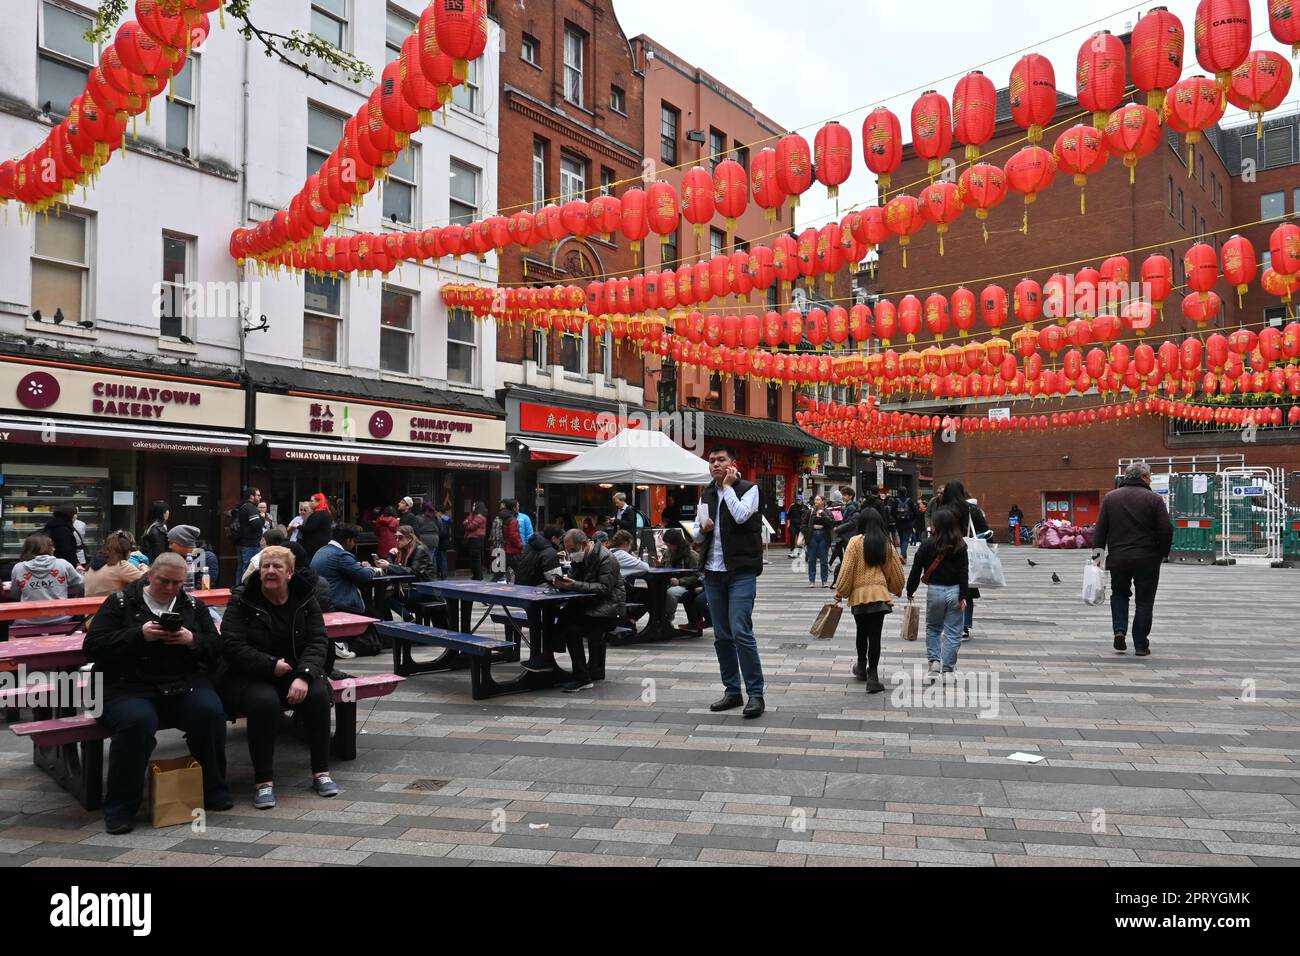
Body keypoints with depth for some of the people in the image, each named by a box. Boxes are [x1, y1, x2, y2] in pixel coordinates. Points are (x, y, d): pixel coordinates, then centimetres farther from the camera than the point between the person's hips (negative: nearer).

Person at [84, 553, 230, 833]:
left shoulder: (193, 605, 15)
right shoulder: (121, 602, 7)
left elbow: (216, 648, 10)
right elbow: (92, 648, -3)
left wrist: (192, 640, -12)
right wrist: (140, 635, -16)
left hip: (184, 684, 2)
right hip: (129, 687, -2)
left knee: (210, 712, -28)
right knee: (136, 722, -35)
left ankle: (213, 790, -7)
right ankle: (120, 807, -17)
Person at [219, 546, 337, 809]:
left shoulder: (305, 599, 3)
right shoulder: (242, 600, -3)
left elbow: (318, 642, -3)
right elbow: (231, 645, -12)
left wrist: (304, 675, -21)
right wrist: (271, 665, -21)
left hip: (297, 672, 3)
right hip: (252, 676, -2)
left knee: (318, 695, -27)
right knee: (264, 701, -35)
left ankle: (321, 772, -13)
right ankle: (263, 781, -23)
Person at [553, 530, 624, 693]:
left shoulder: (606, 559, -13)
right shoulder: (580, 557, 15)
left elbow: (604, 588, -22)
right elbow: (575, 582, 14)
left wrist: (575, 585, -29)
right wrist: (562, 584, -10)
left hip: (608, 610, -8)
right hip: (588, 605, 8)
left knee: (572, 628, -26)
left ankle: (583, 679, -21)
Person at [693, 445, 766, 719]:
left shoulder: (749, 489, -2)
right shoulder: (707, 495, 15)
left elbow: (741, 515, -22)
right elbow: (696, 534, 18)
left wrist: (728, 486, -11)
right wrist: (703, 529, -5)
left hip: (741, 571, -6)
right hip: (713, 572, 6)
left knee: (741, 632, -12)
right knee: (721, 636, 8)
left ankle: (755, 693, -3)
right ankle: (732, 691, 18)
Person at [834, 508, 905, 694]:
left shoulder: (856, 542, -6)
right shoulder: (886, 543, 4)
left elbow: (846, 570, -6)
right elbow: (895, 569, 10)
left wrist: (840, 593, 4)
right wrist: (897, 589, 28)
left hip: (858, 594, -1)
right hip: (880, 594, 1)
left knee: (862, 632, 19)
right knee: (875, 635, 0)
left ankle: (862, 667, 34)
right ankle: (872, 676, -4)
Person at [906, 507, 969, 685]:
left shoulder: (927, 544, -6)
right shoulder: (960, 545, -3)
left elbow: (916, 569, -3)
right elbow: (964, 572, -7)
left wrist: (910, 592, 6)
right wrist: (964, 596, -7)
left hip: (934, 591, 0)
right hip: (954, 591, 0)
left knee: (932, 628, 18)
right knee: (952, 632, 7)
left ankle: (935, 660, 3)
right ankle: (947, 669, 8)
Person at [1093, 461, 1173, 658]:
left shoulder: (1110, 497, 4)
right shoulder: (1154, 499, -4)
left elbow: (1101, 529, 2)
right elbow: (1166, 530, -6)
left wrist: (1097, 553, 6)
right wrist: (1163, 554, 6)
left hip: (1117, 559, 2)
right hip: (1147, 560, -2)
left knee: (1119, 594, 21)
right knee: (1144, 601, 7)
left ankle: (1119, 630, 1)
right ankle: (1141, 645, 8)